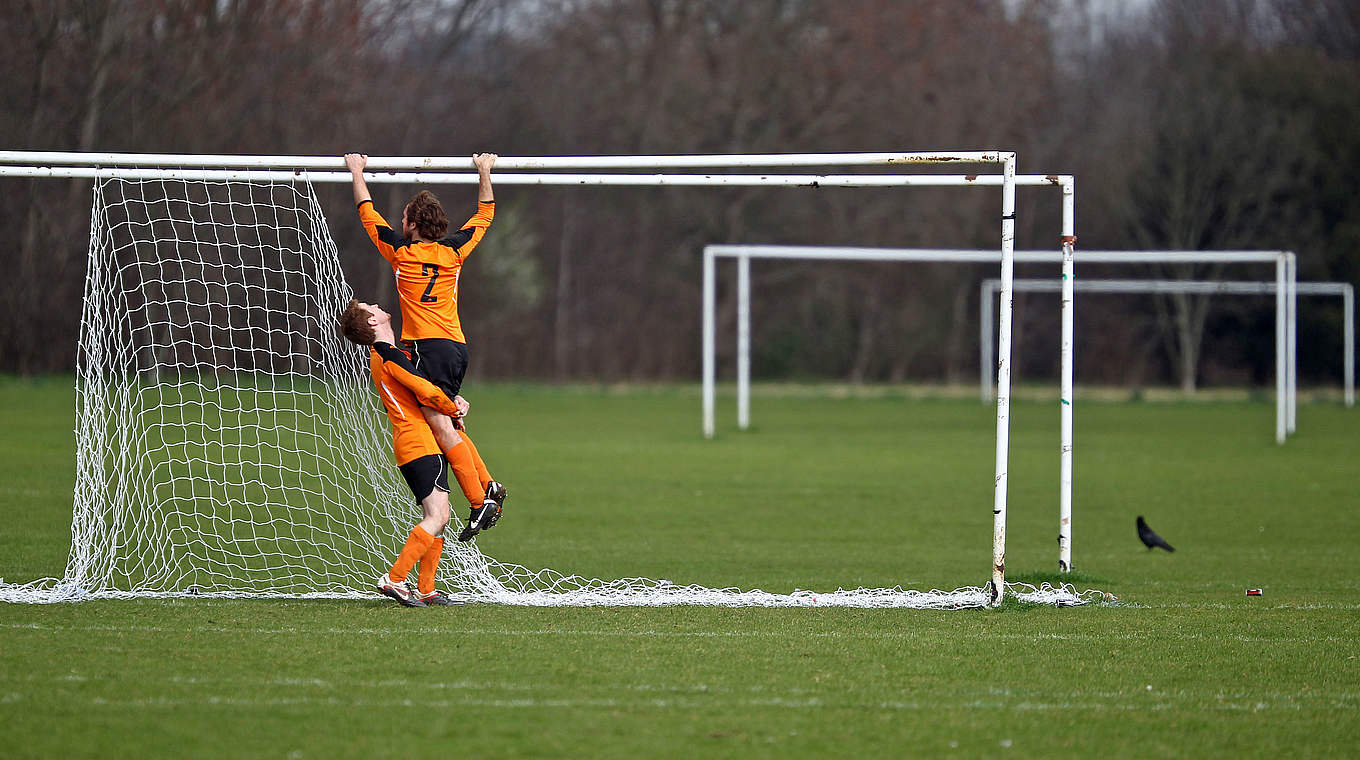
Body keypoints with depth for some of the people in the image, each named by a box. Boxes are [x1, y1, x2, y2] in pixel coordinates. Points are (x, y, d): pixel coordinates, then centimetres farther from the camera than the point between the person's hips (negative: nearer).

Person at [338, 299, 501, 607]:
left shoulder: (381, 354, 19)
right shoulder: (389, 354, -13)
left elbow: (420, 390, 25)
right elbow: (426, 391, -20)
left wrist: (453, 402, 7)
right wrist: (453, 410, -1)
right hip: (420, 445, -10)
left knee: (437, 518, 8)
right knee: (437, 517, -17)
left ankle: (425, 589, 7)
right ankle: (394, 579, -20)